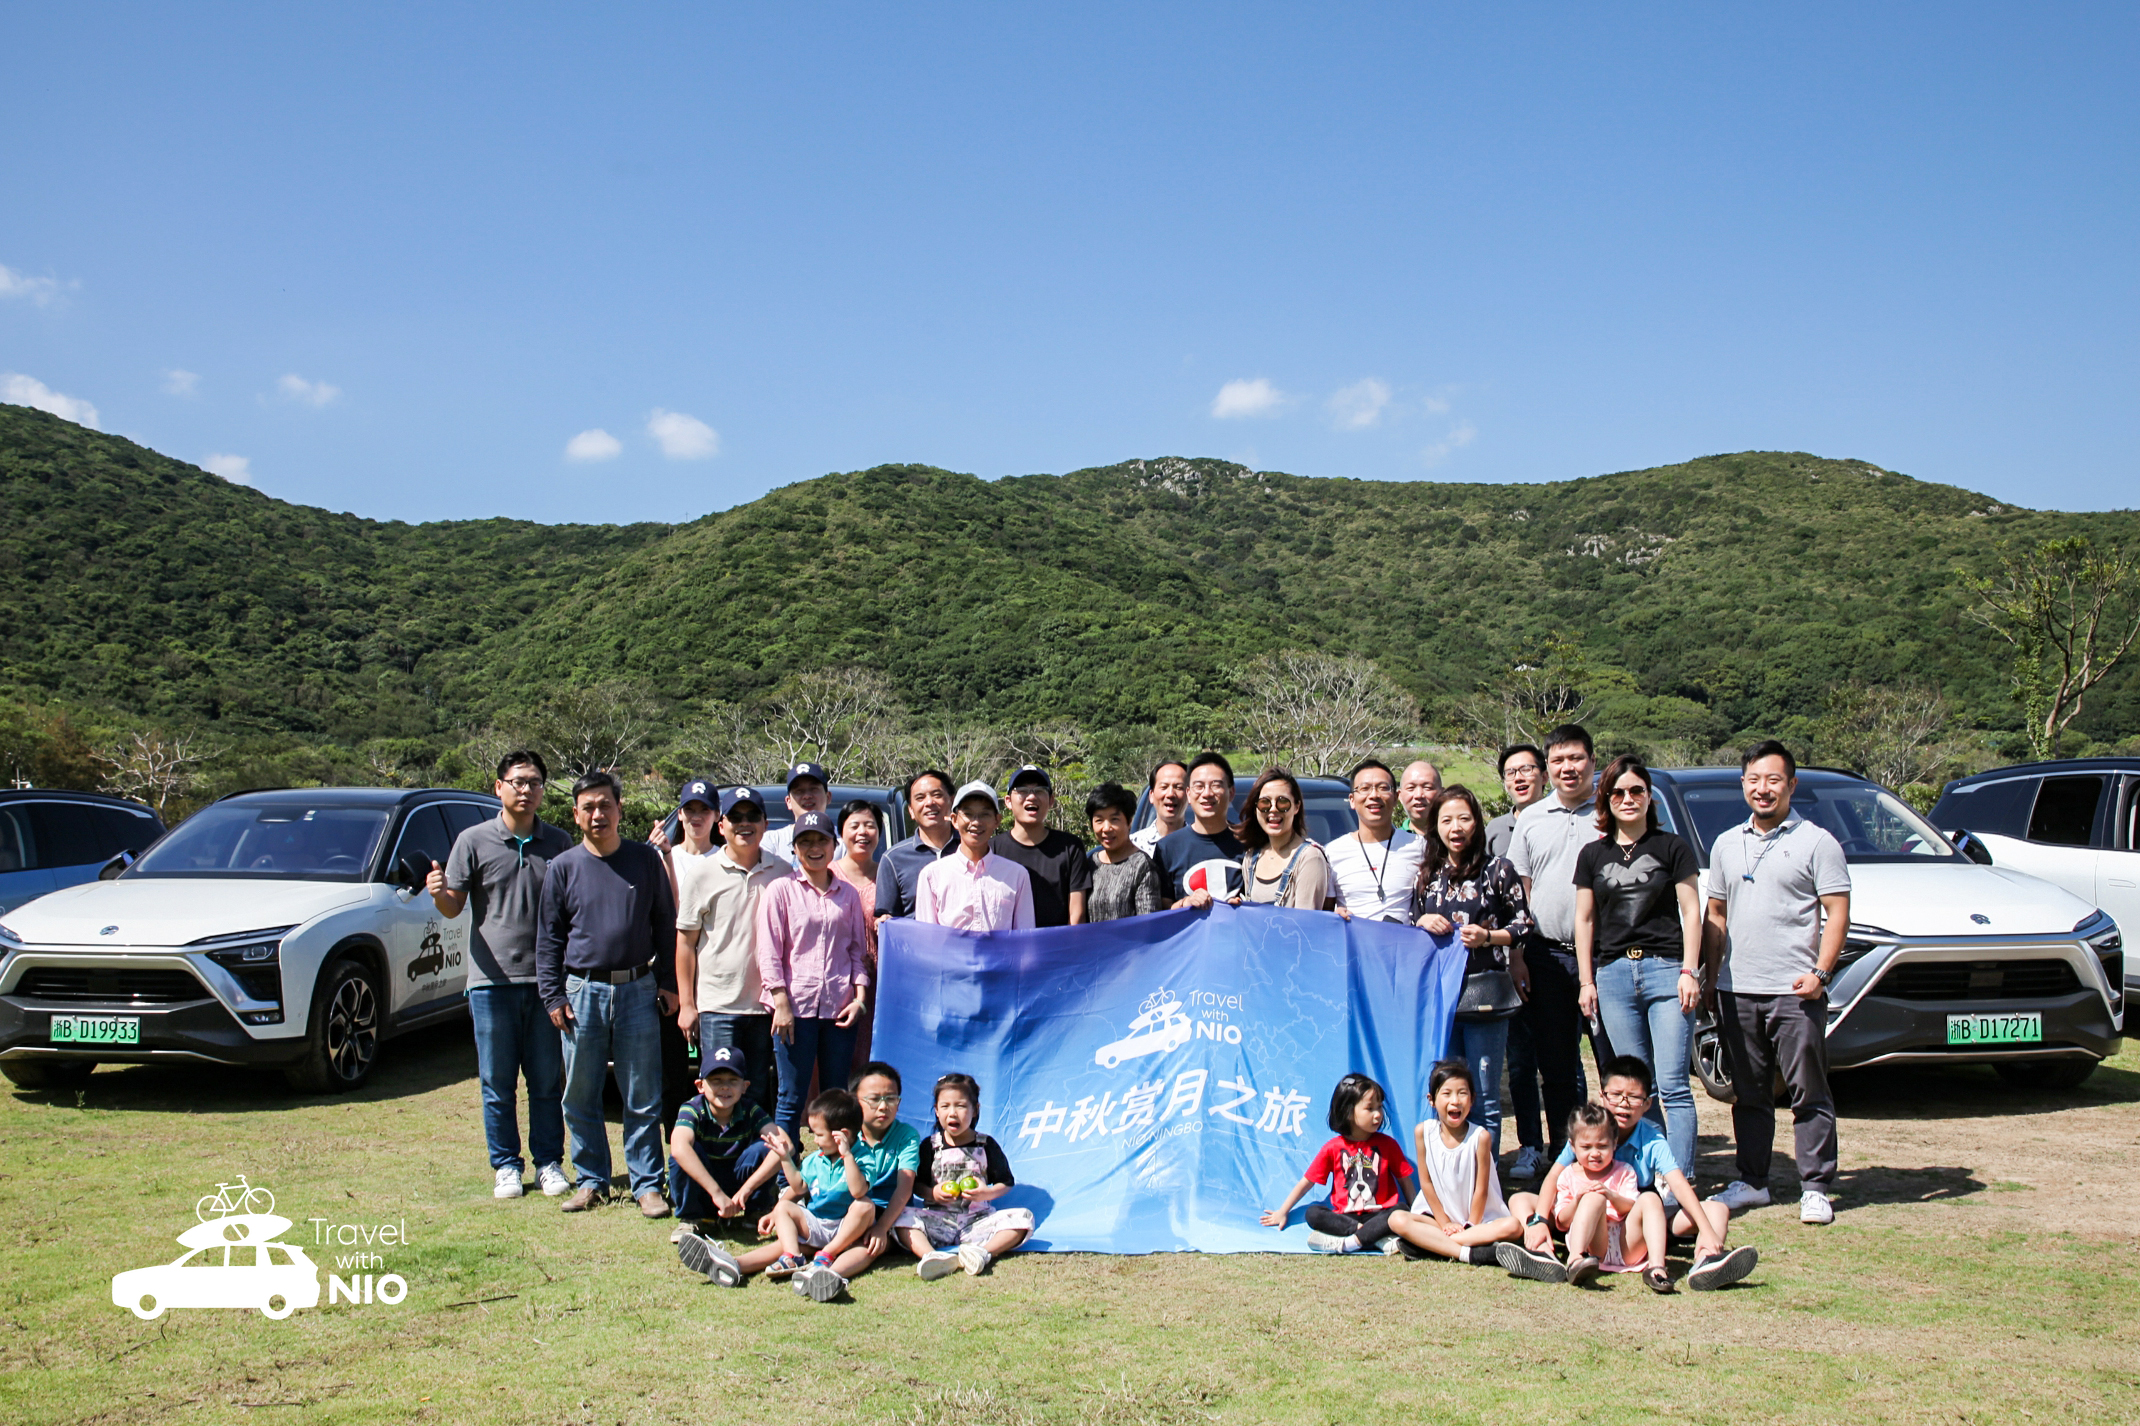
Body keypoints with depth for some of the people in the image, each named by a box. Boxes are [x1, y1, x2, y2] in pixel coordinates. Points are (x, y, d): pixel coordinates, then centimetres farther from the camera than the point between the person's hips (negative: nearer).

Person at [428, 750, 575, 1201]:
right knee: (498, 1083, 5)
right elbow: (453, 906, 2)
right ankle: (506, 1166, 16)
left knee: (547, 1081, 6)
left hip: (547, 978, 1)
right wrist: (438, 893, -20)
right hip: (492, 978, -1)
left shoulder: (559, 842, 8)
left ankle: (549, 1163, 17)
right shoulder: (474, 841, 3)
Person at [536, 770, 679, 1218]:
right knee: (581, 1098, 7)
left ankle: (647, 1184, 10)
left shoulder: (645, 860, 5)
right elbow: (548, 938, 8)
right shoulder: (563, 867, 6)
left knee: (643, 1100, 2)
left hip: (638, 990, -1)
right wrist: (553, 995, 1)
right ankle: (591, 1180, 20)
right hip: (582, 991, 1)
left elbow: (665, 925, 9)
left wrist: (668, 983, 4)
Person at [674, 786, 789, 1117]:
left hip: (765, 1005, 2)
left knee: (760, 1096, 10)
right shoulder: (702, 873, 0)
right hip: (717, 1006, -2)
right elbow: (685, 942, 2)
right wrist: (686, 1004, -2)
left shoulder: (782, 873, 5)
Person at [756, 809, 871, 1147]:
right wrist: (781, 1002, -10)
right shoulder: (780, 889, 3)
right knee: (791, 1100, -1)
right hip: (796, 1004, -3)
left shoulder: (848, 894, 13)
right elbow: (768, 951, -2)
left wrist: (859, 997, 2)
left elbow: (858, 949, 15)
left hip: (839, 1006, 3)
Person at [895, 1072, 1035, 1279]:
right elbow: (916, 1184, 9)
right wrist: (932, 1193, -12)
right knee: (900, 1217, -28)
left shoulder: (986, 1145, 6)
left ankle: (983, 1252, -41)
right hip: (938, 1220, 0)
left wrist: (988, 1193, -11)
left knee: (1023, 1217, -23)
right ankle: (933, 1257, -49)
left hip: (977, 1220, 0)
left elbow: (1006, 1183, 9)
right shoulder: (929, 1146, 6)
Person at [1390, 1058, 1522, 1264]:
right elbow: (1426, 1182, -4)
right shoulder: (1423, 1132, -9)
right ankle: (1472, 1254, -29)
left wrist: (1470, 1226, -8)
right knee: (1397, 1220, -24)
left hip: (1480, 1218, -1)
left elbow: (1481, 1189, -10)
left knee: (1512, 1226, -29)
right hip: (1438, 1216, 1)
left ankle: (1430, 1243, -27)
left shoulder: (1480, 1137, -14)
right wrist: (1445, 1224, -5)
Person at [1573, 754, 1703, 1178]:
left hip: (1664, 970, -3)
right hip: (1613, 974, 3)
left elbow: (1691, 911, 3)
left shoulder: (1672, 848, 5)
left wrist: (1689, 971, -5)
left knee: (1673, 1085, -7)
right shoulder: (1593, 855, 12)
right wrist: (1586, 980, 8)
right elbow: (1584, 920, 14)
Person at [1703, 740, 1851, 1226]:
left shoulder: (1816, 842, -1)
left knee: (1808, 1094, 0)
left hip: (1794, 991, -5)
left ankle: (1816, 1189, 6)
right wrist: (1710, 976, 11)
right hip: (1737, 991, 5)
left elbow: (1837, 912, -5)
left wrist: (1820, 972, -15)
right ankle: (1751, 1182, 20)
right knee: (1748, 1094, 11)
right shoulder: (1726, 844, 15)